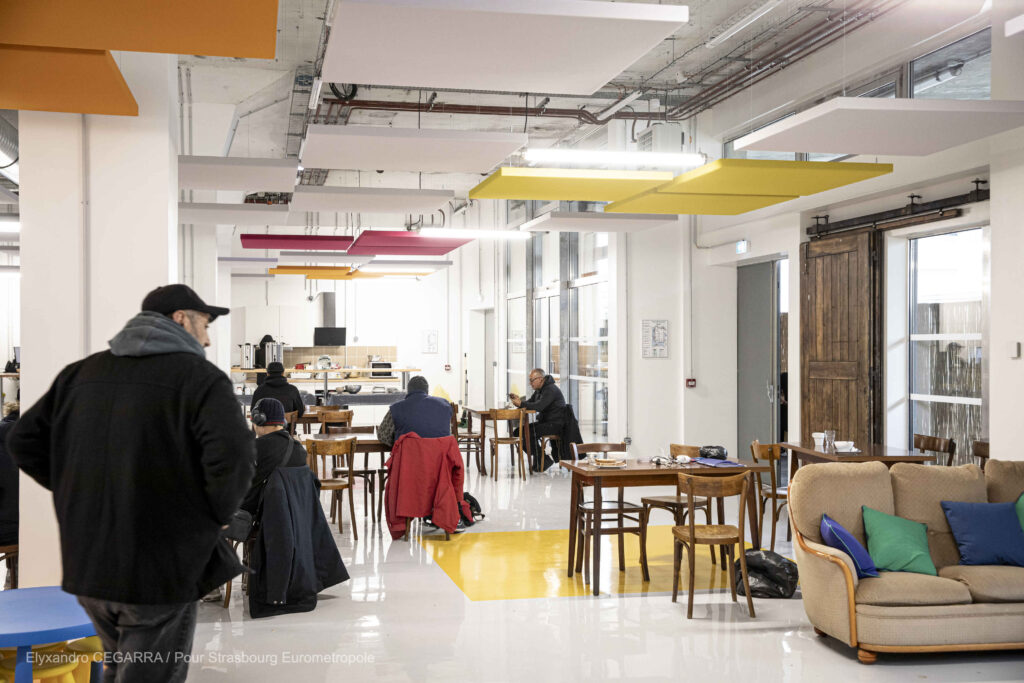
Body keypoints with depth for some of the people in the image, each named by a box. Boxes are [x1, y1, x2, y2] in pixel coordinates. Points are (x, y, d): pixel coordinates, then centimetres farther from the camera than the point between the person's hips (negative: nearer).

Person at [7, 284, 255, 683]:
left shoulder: (82, 372, 9)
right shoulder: (200, 377, -10)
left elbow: (23, 441, 10)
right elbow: (233, 455, -25)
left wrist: (85, 494, 14)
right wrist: (218, 514, -7)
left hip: (87, 561, 6)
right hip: (160, 566, -6)